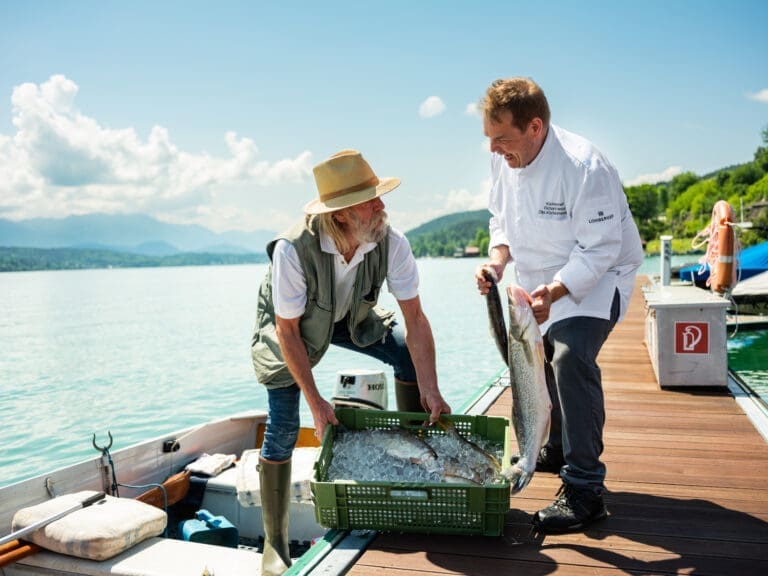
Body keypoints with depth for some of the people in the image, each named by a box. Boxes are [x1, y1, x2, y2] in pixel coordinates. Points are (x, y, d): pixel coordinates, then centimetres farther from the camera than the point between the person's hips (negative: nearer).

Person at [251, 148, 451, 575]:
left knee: (411, 355, -13)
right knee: (283, 427, -10)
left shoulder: (391, 242, -28)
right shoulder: (293, 249, -38)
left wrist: (431, 391, -27)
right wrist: (316, 402, -27)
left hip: (349, 316, 4)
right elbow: (287, 332, -29)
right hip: (287, 324, -4)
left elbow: (415, 319, -23)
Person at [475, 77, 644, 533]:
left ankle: (585, 491, -19)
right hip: (544, 281, 8)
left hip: (599, 275, -8)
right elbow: (501, 218, 6)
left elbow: (599, 249, -28)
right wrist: (497, 260, -13)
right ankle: (557, 450, 43)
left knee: (571, 357, -29)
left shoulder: (584, 167, -30)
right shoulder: (505, 160, -7)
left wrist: (554, 291, -39)